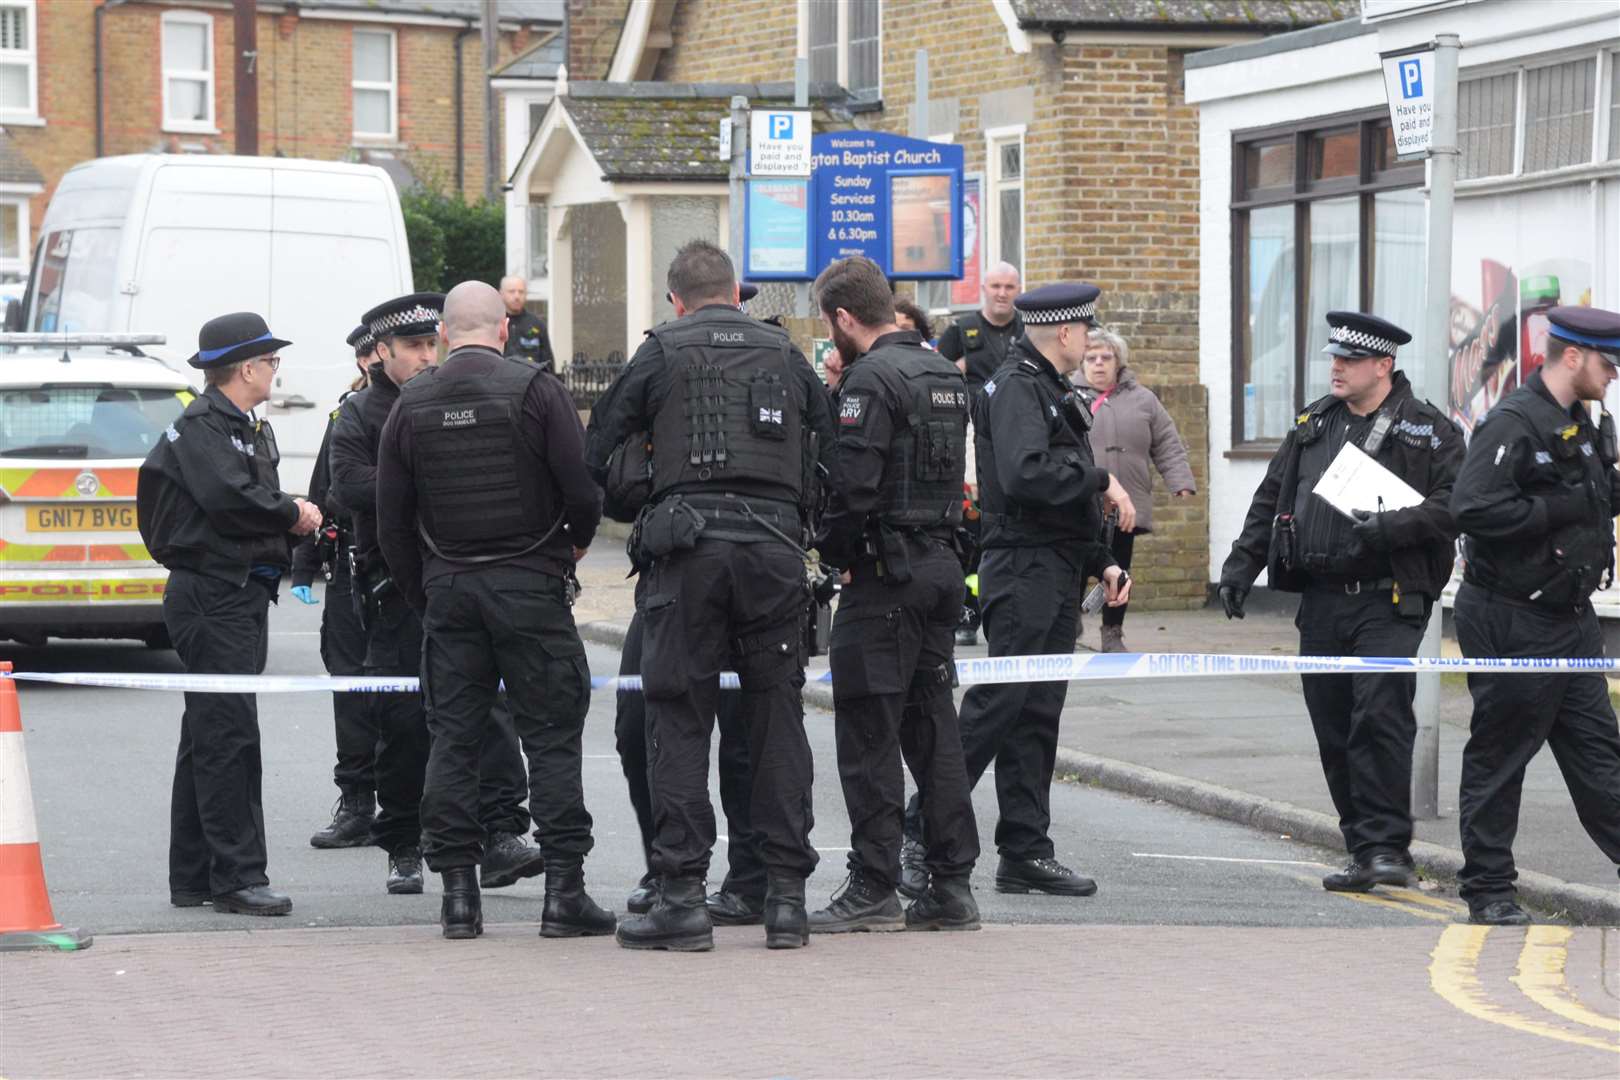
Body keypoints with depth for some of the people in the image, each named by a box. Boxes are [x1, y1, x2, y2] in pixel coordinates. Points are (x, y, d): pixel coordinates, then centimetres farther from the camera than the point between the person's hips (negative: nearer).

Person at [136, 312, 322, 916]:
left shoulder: (247, 429, 21)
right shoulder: (201, 426, -11)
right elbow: (227, 498, -26)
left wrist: (292, 516, -1)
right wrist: (292, 515, -13)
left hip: (240, 596, 11)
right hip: (213, 595, -11)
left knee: (209, 739, 12)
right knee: (227, 735, -11)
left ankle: (193, 879, 17)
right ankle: (237, 877, -11)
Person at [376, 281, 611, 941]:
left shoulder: (411, 406, 4)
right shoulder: (535, 390, -7)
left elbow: (391, 521, 6)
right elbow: (584, 486, -9)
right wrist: (576, 541, 11)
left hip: (447, 587, 3)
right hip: (529, 582, -3)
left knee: (453, 737, 7)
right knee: (552, 736, 1)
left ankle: (458, 892, 3)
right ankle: (563, 891, -4)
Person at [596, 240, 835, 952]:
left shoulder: (662, 352, 8)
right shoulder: (785, 354, 17)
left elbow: (604, 451, 8)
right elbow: (829, 454, 16)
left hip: (689, 545, -2)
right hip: (776, 544, 3)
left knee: (679, 719, 1)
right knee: (777, 717, 7)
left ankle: (682, 893, -4)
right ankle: (786, 895, 5)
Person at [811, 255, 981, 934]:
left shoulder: (873, 378, -14)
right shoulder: (945, 375, 15)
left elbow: (851, 483, -19)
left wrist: (830, 549, -6)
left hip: (886, 572, -8)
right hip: (943, 565, 9)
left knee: (869, 731, -3)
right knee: (931, 725, 11)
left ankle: (874, 889, -2)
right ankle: (952, 884, 11)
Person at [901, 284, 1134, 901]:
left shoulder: (1051, 393, 22)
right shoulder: (1017, 388, -11)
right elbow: (1025, 474, -27)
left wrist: (1101, 562, 17)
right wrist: (1102, 480, -18)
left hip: (1057, 577, 10)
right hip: (1022, 575, -10)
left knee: (1036, 716, 8)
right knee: (998, 705, -12)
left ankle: (1026, 854, 9)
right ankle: (920, 832, -8)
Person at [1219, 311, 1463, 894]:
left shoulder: (1428, 430, -1)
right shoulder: (1313, 424, 15)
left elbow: (1455, 506, -8)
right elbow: (1270, 500, 20)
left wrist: (1393, 525, -20)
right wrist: (1240, 567, 14)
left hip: (1387, 603, -6)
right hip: (1321, 601, 6)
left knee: (1380, 716, -18)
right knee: (1334, 732, 5)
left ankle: (1387, 846, -14)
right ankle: (1366, 850, 13)